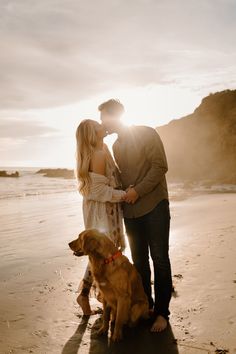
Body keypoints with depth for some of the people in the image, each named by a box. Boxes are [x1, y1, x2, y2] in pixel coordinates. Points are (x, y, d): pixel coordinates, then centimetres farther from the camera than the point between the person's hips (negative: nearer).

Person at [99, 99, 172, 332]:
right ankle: (145, 305, 24)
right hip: (131, 210, 6)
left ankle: (161, 312, 8)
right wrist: (123, 193, 3)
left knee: (159, 259, -1)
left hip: (154, 205, -6)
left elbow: (160, 166, -14)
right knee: (139, 261, 10)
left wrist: (138, 190, -18)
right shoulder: (116, 145, 14)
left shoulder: (147, 134, -6)